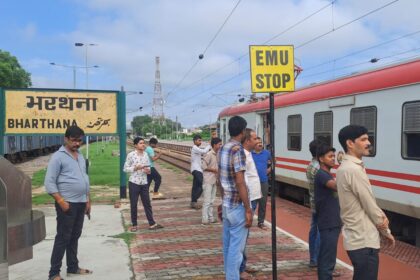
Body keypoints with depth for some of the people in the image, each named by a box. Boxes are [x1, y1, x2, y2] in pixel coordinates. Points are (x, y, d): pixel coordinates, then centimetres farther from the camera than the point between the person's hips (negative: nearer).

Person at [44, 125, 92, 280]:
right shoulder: (58, 156, -9)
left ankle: (73, 267, 25)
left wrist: (88, 200, 16)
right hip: (67, 204, -7)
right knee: (63, 238, -3)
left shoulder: (80, 157, 13)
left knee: (75, 236, 14)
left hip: (81, 203, 7)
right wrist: (61, 201, -19)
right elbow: (49, 182, -13)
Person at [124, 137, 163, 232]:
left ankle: (152, 223, 14)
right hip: (134, 183, -4)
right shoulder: (131, 155, -9)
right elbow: (125, 168, -6)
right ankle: (134, 225, 18)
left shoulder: (145, 155, 5)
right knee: (133, 204, 6)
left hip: (144, 183, 4)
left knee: (147, 203, 8)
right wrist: (135, 168, -19)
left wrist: (148, 170, -8)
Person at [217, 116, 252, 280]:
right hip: (237, 206, -9)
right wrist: (248, 210, -18)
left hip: (226, 205, 9)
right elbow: (240, 182, -22)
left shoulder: (222, 149, 9)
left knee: (228, 245, 16)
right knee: (236, 248, -1)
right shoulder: (237, 150, -18)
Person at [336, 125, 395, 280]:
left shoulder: (345, 167, 11)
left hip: (356, 238, 10)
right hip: (364, 241, -10)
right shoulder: (354, 170, -20)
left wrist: (381, 217, 6)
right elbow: (370, 206, -16)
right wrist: (386, 231, -2)